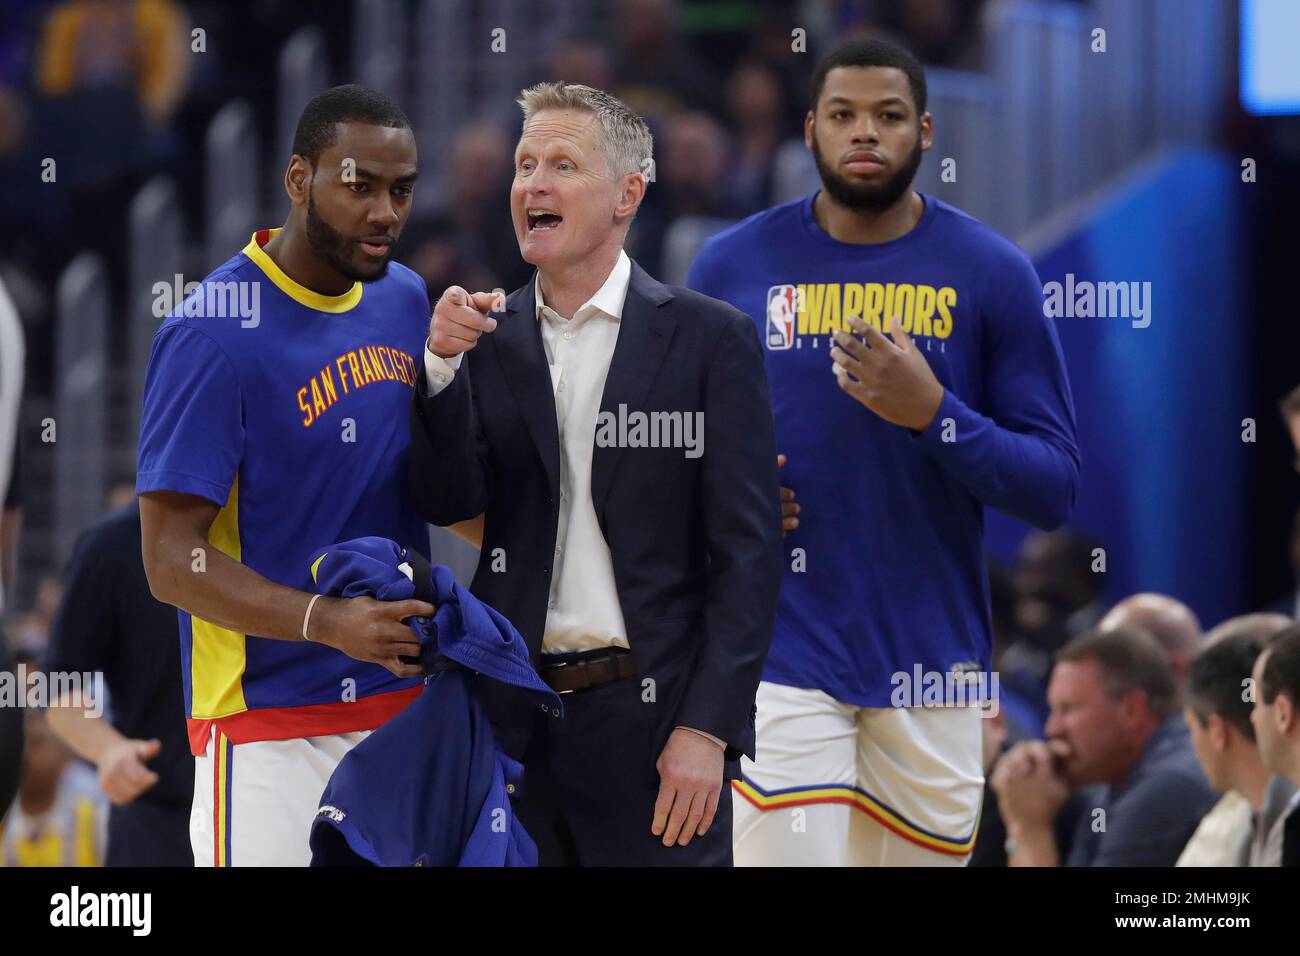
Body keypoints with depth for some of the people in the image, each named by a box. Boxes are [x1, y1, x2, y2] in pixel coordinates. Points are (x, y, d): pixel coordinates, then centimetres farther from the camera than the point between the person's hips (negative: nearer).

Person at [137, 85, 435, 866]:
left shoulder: (406, 299, 8)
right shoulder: (215, 334, -15)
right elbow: (172, 559, -17)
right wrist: (327, 622, -30)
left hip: (405, 704, 6)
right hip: (271, 730, -6)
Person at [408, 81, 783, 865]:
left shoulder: (709, 339, -1)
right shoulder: (487, 336, 9)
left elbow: (747, 554, -4)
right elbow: (450, 502, 2)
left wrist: (706, 729, -12)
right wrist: (442, 365, -13)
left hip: (652, 713, -3)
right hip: (514, 717, 3)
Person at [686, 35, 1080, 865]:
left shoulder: (991, 273, 0)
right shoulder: (734, 265, 3)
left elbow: (1055, 487, -2)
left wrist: (933, 414, -18)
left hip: (933, 664, 1)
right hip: (784, 661, -1)